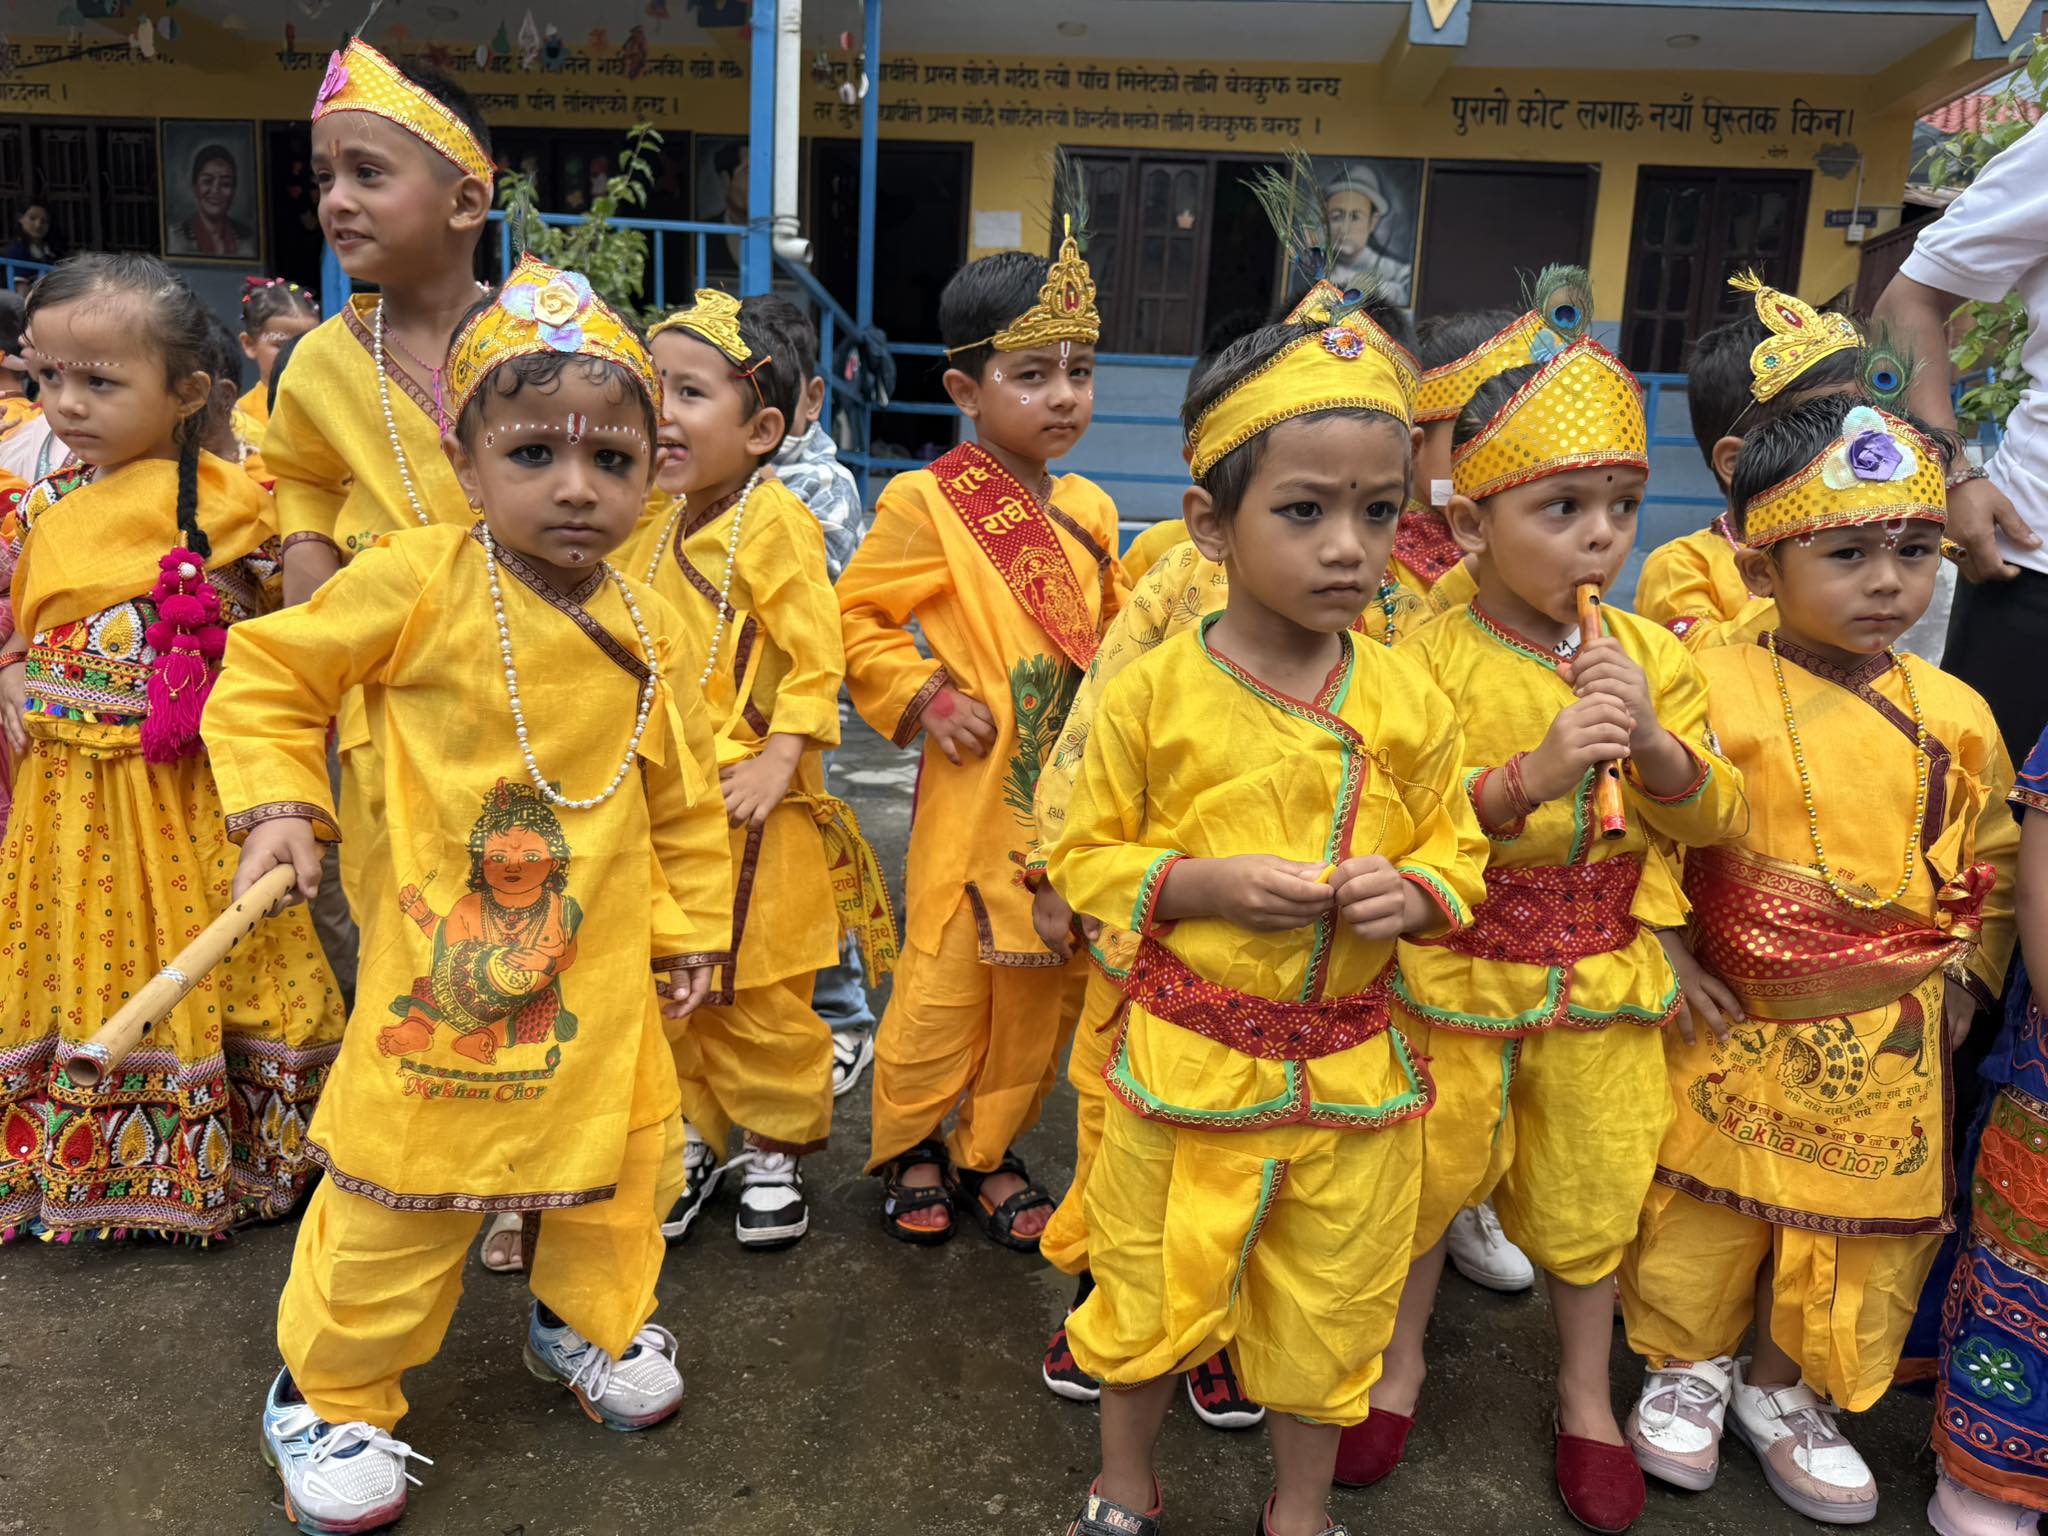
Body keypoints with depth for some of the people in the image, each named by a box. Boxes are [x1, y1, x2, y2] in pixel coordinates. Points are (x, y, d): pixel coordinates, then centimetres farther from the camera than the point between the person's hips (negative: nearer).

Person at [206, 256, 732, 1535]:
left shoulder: (651, 627, -3)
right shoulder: (418, 583, -15)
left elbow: (686, 796, 7)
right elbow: (268, 672, -1)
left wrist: (692, 929, 10)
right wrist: (279, 806, -10)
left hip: (600, 962, 4)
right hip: (439, 950, -3)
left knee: (622, 1158, 17)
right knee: (399, 1189, 9)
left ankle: (591, 1321, 46)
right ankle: (329, 1393, 34)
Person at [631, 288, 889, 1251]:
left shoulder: (773, 523, -14)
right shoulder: (658, 524, 9)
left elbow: (817, 660, -16)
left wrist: (776, 764, -21)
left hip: (750, 806, -7)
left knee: (760, 994, 5)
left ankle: (775, 1150, 25)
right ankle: (693, 1137, 32)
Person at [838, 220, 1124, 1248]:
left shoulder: (1089, 511, 10)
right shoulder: (926, 504, -8)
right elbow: (857, 615, -2)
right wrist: (922, 697, -12)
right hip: (976, 788, -5)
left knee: (1046, 987, 13)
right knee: (943, 980, 1)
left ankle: (988, 1149, 33)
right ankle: (908, 1145, 28)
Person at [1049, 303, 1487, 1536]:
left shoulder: (1408, 703, -5)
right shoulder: (1154, 694, -13)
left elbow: (1456, 850, 6)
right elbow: (1087, 858, -5)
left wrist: (1413, 890, -16)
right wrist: (1205, 886, -21)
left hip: (1353, 1070, 2)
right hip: (1185, 1063, -2)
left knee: (1328, 1317, 20)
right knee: (1152, 1295, 18)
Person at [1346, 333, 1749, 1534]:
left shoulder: (1651, 655, 0)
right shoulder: (1429, 659, -14)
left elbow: (1718, 820, 1)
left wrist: (1656, 745, -18)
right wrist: (1530, 777, -31)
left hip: (1602, 974, 3)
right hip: (1455, 970, -3)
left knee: (1592, 1189, 16)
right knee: (1429, 1171, 12)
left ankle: (1587, 1394, 40)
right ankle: (1403, 1361, 38)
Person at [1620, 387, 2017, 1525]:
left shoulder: (1954, 715, 0)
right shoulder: (1710, 688, -14)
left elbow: (1993, 858, 14)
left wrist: (1970, 975, 7)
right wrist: (1666, 955, -11)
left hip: (1890, 1041, 4)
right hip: (1732, 1019, -4)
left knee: (1866, 1222, 15)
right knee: (1705, 1203, 12)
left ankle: (1782, 1388, 39)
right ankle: (1687, 1366, 39)